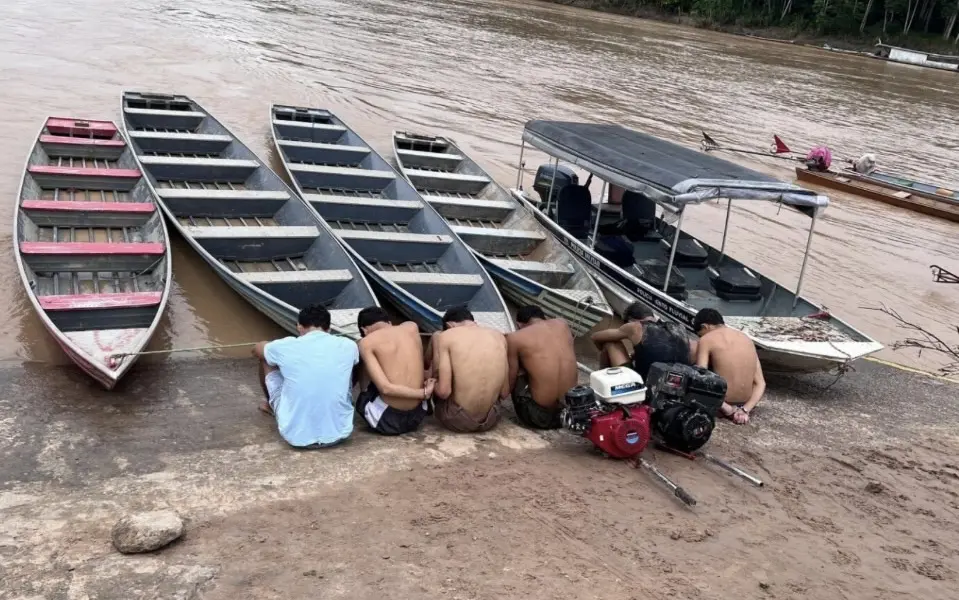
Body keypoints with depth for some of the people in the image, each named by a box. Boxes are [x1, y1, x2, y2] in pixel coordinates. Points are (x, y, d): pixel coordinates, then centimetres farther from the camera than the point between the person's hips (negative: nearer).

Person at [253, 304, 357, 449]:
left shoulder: (286, 346, -8)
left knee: (267, 361, 18)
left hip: (296, 437, -1)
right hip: (338, 434, 1)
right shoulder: (348, 346, -5)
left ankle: (271, 406, 49)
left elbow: (257, 349, 18)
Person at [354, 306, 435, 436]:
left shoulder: (366, 342, -7)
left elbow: (385, 388, -16)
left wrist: (424, 393, -9)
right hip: (417, 417, 3)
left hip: (387, 420, -3)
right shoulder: (411, 327, 5)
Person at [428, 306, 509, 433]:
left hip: (457, 420, -3)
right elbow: (504, 393, 5)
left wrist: (431, 385, 9)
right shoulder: (499, 336, 5)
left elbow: (443, 391, -14)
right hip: (490, 420, 4)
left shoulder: (446, 336, -6)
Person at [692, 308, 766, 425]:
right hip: (744, 403, 5)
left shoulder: (706, 340, -7)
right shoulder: (746, 338, 9)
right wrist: (745, 409, -10)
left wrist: (727, 408, -15)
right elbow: (760, 383, 1)